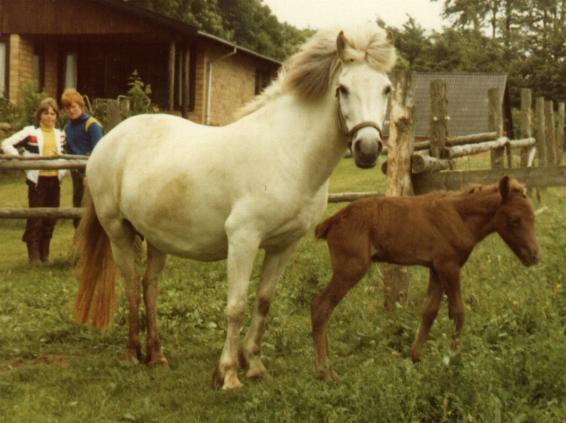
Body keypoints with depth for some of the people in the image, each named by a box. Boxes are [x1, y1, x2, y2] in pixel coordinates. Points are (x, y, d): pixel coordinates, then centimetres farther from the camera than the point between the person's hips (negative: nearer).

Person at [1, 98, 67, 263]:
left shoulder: (60, 135, 11)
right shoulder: (30, 132, -4)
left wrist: (63, 170, 5)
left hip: (54, 180, 5)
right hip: (37, 180, -5)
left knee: (50, 218, 10)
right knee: (35, 218, -2)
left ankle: (45, 253, 21)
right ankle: (34, 254, 6)